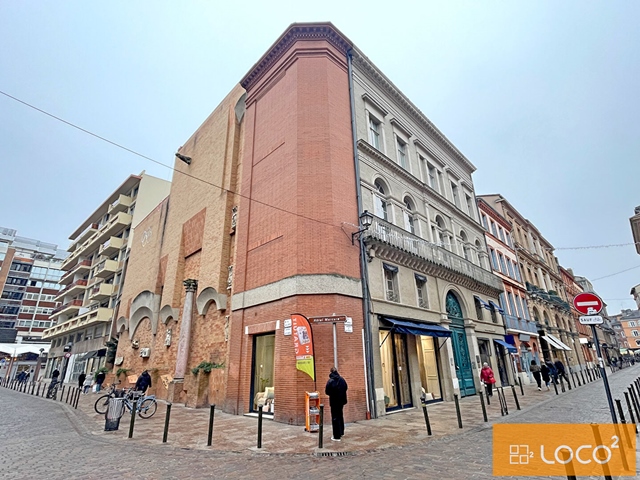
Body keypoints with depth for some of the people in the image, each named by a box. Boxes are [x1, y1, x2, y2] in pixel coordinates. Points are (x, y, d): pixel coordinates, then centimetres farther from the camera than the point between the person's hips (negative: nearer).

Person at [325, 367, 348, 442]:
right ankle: (341, 432, 35)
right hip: (341, 401, 5)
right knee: (340, 416, 22)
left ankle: (337, 437, 5)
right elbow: (345, 388, 7)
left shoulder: (330, 381, -19)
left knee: (335, 418, 3)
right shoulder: (342, 379, -4)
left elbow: (327, 392, -14)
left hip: (334, 402, -5)